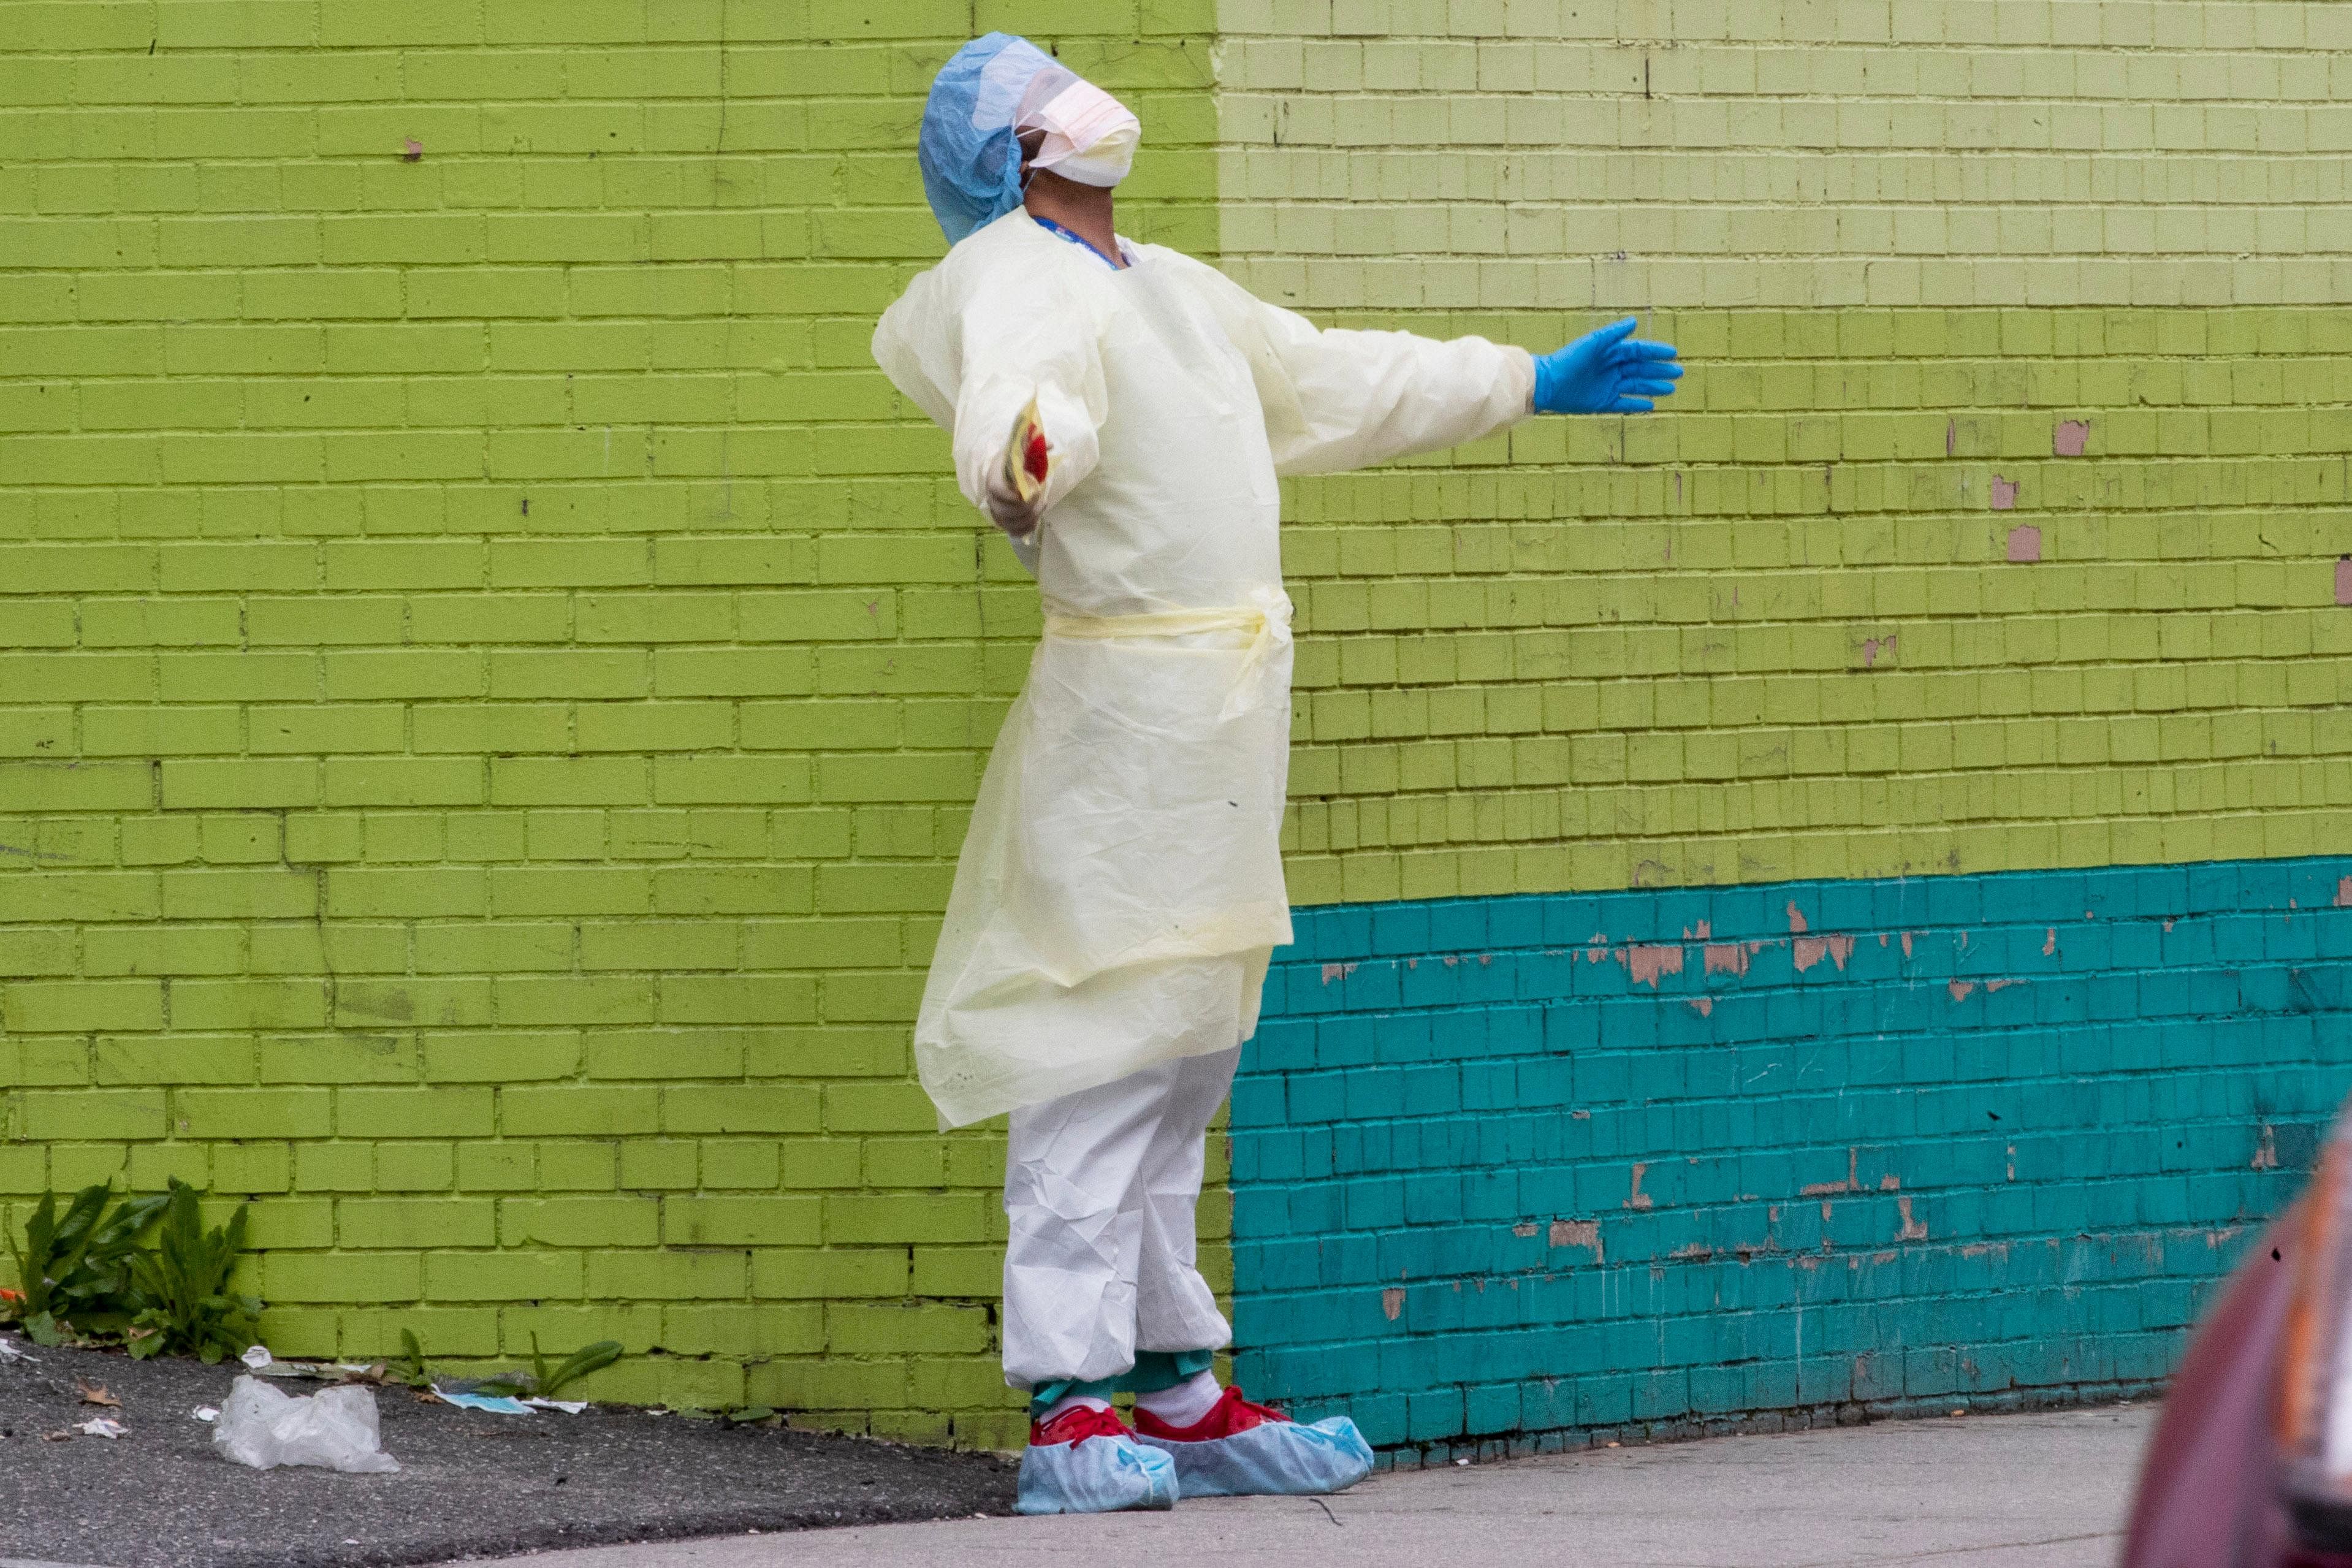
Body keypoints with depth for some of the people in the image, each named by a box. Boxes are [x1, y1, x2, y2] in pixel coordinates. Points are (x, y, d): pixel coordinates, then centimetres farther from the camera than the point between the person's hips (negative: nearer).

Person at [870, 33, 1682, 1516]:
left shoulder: (1169, 284, 19)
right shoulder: (1019, 283, -11)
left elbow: (1329, 383, 32)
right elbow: (1024, 395, -34)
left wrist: (1528, 383, 38)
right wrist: (1019, 460, -57)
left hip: (1226, 716, 10)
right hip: (1123, 711, -10)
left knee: (1184, 1067, 12)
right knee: (1103, 1059, -13)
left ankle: (1176, 1392, 17)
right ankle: (1071, 1409, -16)